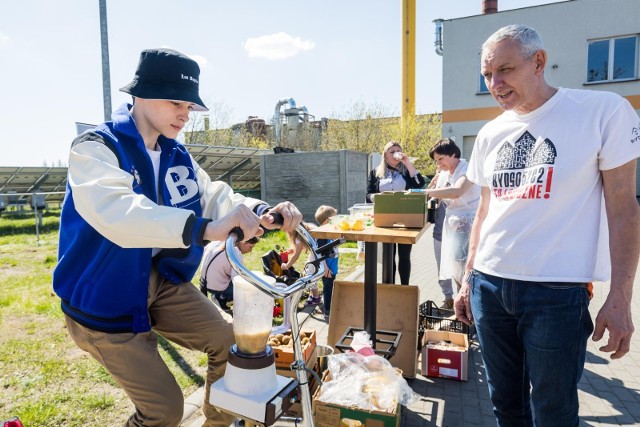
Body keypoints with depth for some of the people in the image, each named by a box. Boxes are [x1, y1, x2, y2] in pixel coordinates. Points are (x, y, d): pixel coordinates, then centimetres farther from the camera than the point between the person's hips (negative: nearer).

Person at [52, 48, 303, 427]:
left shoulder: (177, 156, 3)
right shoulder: (96, 148, -18)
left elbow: (215, 195, -10)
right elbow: (116, 211, -38)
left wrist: (263, 211, -31)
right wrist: (205, 228, -53)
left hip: (160, 279, 6)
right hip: (106, 295, -5)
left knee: (231, 341, -2)